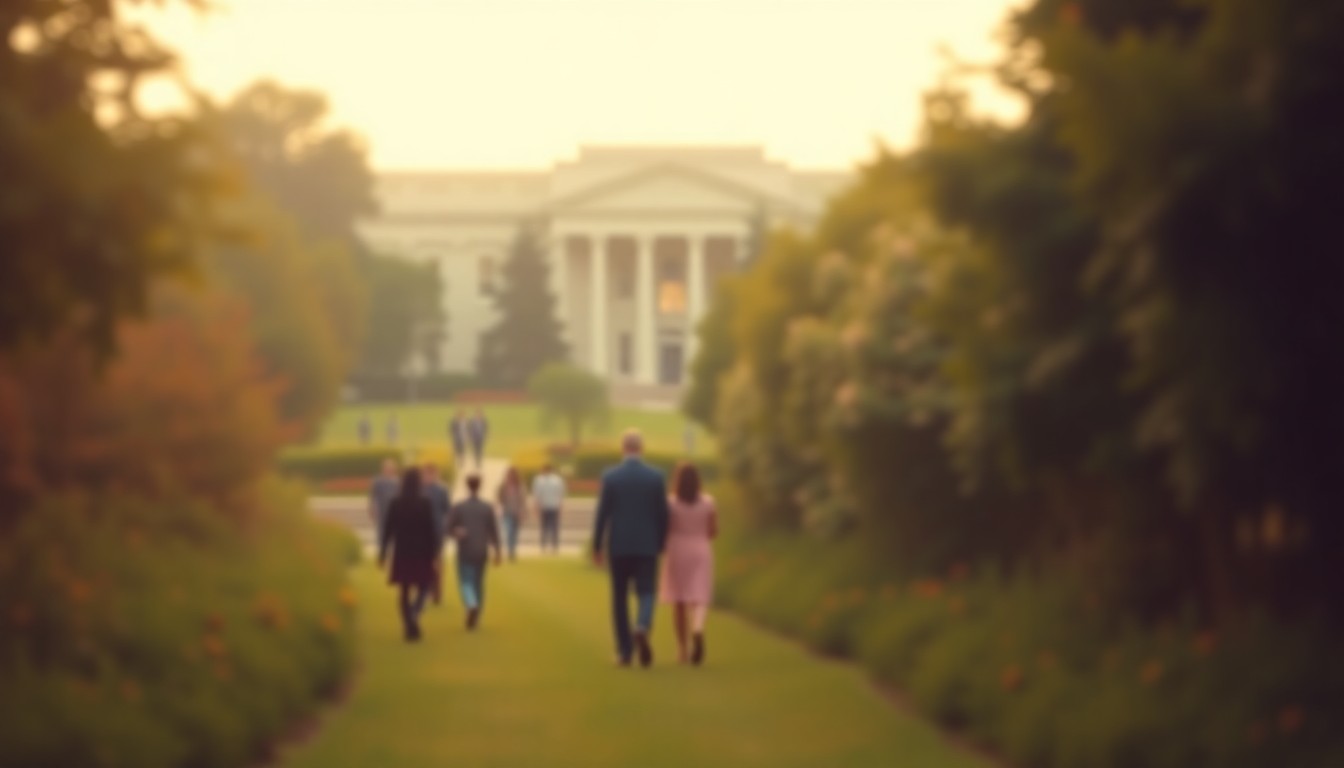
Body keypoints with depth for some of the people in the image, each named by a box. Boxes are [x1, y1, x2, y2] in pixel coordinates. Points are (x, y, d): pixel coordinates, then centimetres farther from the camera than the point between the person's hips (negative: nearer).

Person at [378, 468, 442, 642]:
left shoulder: (395, 504, -3)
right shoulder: (424, 503, -9)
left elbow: (388, 530, 0)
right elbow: (431, 530, -9)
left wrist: (382, 553, 9)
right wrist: (434, 554, -3)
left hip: (402, 553, 2)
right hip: (421, 553, -2)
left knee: (405, 592, 10)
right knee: (424, 586, 13)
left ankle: (409, 629, 7)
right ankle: (415, 611, -15)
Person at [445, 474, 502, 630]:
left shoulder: (458, 507, -7)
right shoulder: (487, 508, -3)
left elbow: (449, 528, -8)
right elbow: (493, 531, 0)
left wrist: (456, 534, 8)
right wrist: (497, 551, 6)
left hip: (464, 552, -2)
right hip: (481, 552, 2)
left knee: (466, 582, 2)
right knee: (479, 583, 14)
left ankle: (471, 605, -27)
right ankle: (475, 618, 19)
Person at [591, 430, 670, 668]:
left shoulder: (610, 476, -5)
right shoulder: (656, 477, -2)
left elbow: (602, 514, -4)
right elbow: (663, 515, 1)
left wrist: (597, 547, 4)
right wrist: (661, 545, 12)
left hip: (618, 546, 0)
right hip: (647, 546, 0)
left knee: (620, 599, 10)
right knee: (646, 593, 4)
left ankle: (625, 651, 10)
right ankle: (642, 628, -27)